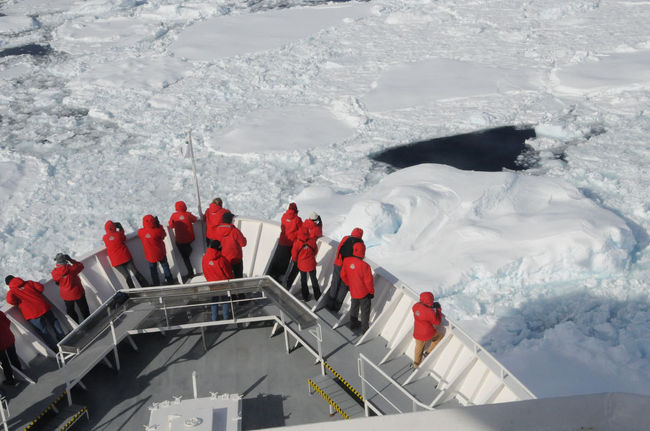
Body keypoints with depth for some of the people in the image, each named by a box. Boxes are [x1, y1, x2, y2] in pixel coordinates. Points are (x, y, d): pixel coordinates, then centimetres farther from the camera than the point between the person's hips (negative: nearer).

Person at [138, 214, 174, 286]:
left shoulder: (140, 232, -18)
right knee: (165, 265, 22)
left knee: (153, 269, 19)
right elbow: (164, 234, -6)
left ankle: (156, 284, 29)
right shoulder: (157, 231, -27)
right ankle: (169, 280, 33)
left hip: (150, 255, 1)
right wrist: (159, 225, -6)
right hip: (160, 253, -1)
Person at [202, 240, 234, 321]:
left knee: (214, 299, 22)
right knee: (225, 298, 18)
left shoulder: (204, 258, -15)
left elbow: (205, 272, 0)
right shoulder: (221, 259, -28)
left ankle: (214, 317, 31)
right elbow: (228, 272, -15)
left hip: (212, 282, 3)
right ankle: (226, 316, 31)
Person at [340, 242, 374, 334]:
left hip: (353, 291, 5)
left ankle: (353, 324, 43)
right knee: (365, 310, 15)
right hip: (364, 292, -5)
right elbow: (368, 281, -21)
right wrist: (371, 291, -4)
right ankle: (365, 328, 28)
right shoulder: (364, 265, -31)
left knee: (354, 307, 27)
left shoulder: (346, 261, -15)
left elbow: (343, 275, -1)